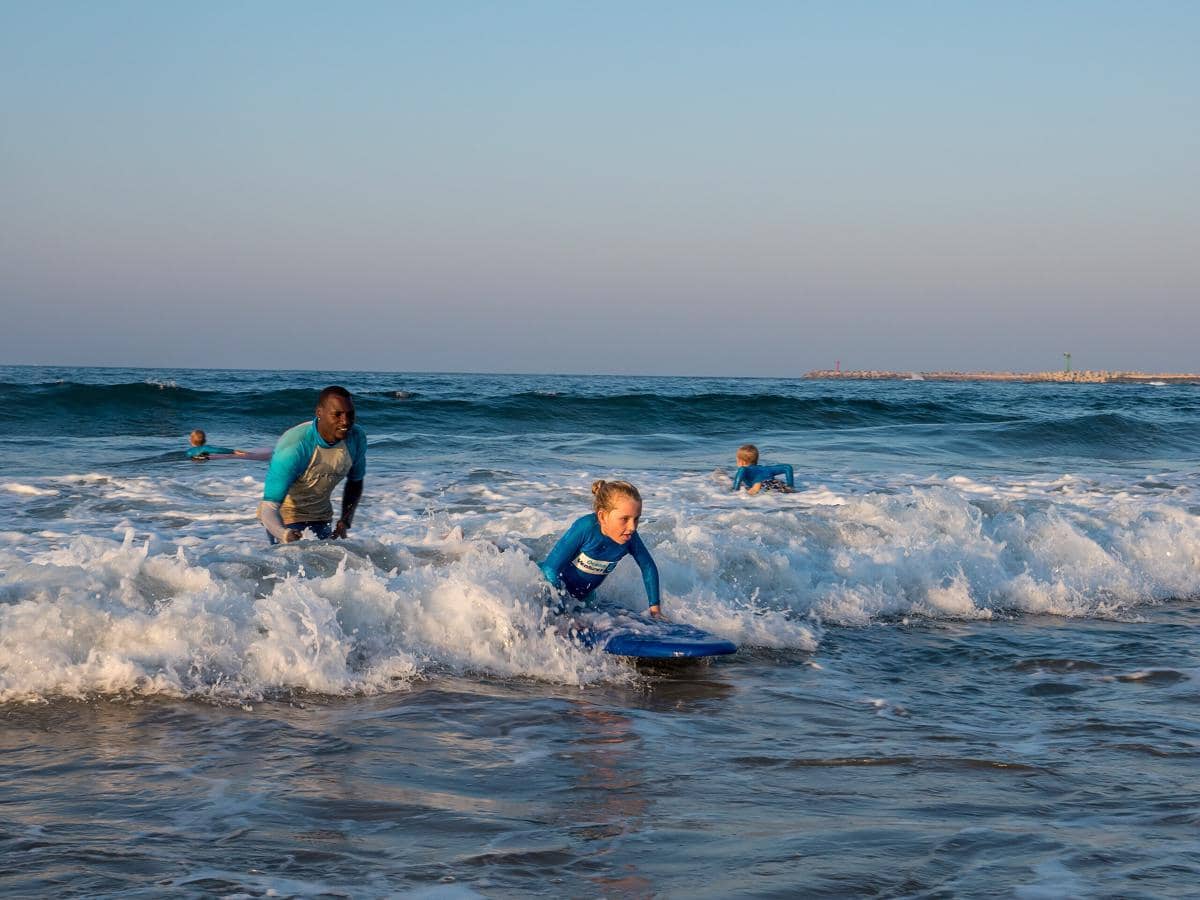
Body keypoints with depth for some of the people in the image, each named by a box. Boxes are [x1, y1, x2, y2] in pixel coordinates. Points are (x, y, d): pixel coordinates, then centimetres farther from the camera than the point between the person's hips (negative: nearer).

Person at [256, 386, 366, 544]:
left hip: (321, 517, 6)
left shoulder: (356, 438, -14)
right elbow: (269, 507, -36)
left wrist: (345, 522, -5)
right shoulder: (292, 448, -32)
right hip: (286, 519, -5)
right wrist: (284, 534, -57)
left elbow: (355, 482, 8)